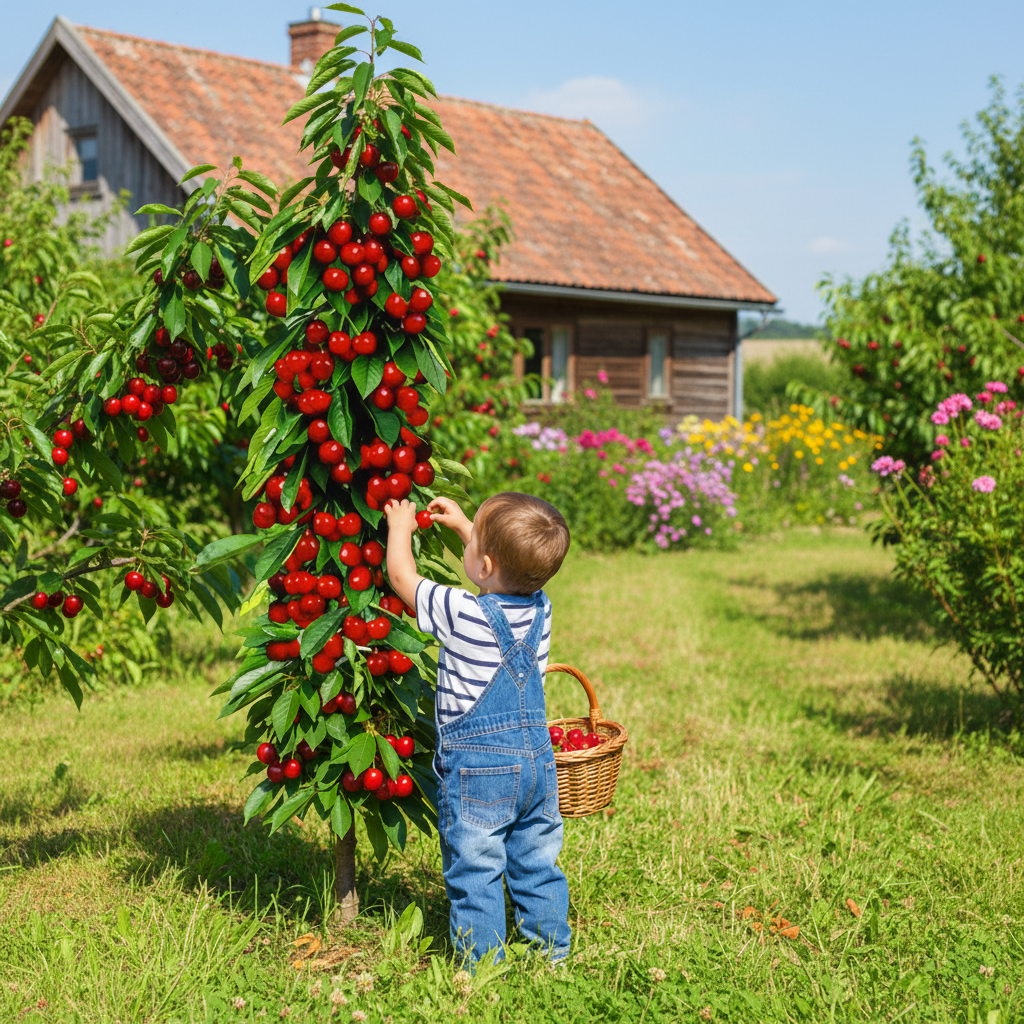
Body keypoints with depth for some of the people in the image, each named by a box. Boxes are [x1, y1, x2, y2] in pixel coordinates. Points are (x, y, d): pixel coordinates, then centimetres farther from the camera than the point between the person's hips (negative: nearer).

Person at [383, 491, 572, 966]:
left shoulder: (463, 614, -18)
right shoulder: (540, 609, -1)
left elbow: (401, 575, -3)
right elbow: (505, 571, 22)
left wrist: (401, 526, 14)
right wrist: (461, 522, 28)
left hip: (477, 770, -6)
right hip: (537, 761, 6)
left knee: (475, 872, 5)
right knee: (538, 864, 17)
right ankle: (551, 951, 26)